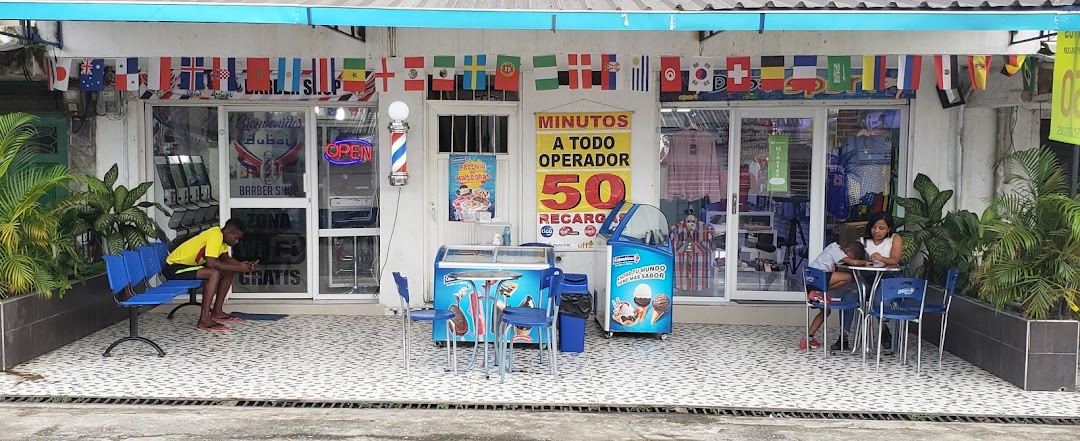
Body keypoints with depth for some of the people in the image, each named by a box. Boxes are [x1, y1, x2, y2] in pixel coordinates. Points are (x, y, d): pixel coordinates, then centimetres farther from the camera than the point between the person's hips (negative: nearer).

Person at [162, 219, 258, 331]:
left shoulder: (221, 235, 2)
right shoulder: (215, 235, -26)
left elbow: (225, 258, 10)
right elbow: (211, 263, -34)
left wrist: (242, 265, -8)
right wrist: (238, 268, -29)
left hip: (189, 264, 10)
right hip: (173, 267, -10)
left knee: (229, 272, 7)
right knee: (214, 273, -31)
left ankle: (216, 312, 11)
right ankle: (204, 319, -30)